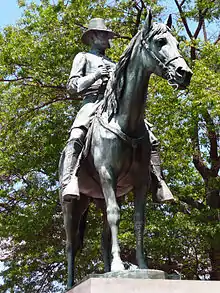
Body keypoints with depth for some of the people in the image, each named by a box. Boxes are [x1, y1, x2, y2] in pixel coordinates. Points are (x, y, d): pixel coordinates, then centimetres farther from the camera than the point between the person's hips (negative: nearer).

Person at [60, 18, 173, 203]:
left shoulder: (113, 64, 35)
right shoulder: (83, 57, 21)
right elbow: (72, 86, 9)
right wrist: (96, 75, -5)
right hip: (93, 102, -5)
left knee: (151, 140, -9)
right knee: (76, 138, -35)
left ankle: (158, 186, -8)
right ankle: (69, 183, -47)